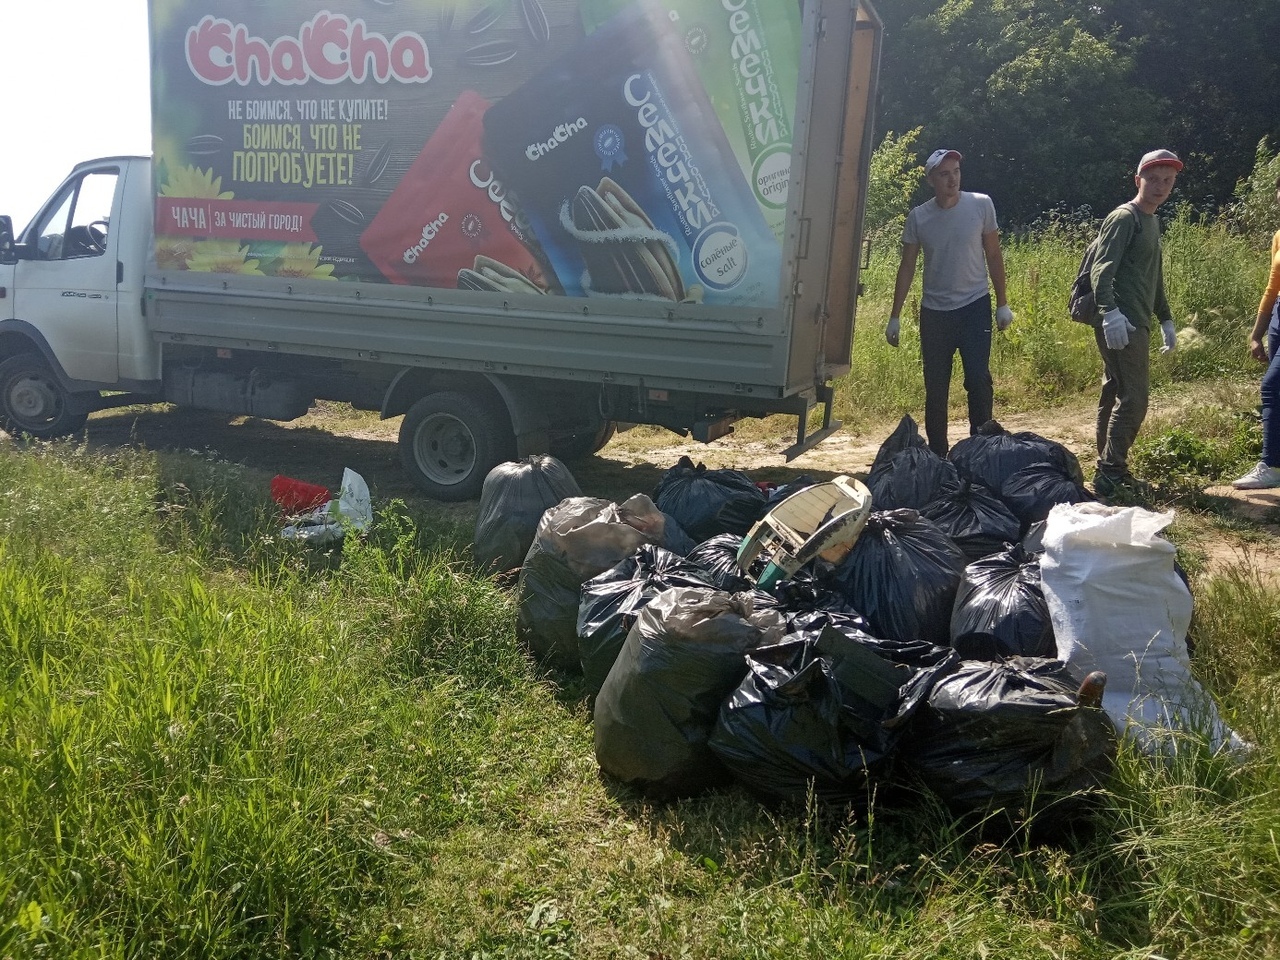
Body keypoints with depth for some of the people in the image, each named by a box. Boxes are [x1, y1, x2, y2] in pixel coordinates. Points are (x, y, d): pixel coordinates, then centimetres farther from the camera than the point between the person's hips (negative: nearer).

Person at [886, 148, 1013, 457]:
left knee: (978, 380, -11)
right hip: (934, 311, 2)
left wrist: (1003, 303, 2)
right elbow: (907, 267, 4)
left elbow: (993, 255, 3)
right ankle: (936, 454, 17)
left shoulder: (981, 205, -4)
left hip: (974, 306, -1)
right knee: (935, 387, 7)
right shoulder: (918, 217, -2)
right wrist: (895, 317, 3)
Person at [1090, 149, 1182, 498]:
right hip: (1121, 324, -10)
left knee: (1114, 396, 12)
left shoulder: (1151, 222, 22)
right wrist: (1110, 312, -34)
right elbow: (1101, 270, -22)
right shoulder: (1124, 217, -8)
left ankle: (1108, 471, 17)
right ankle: (1111, 472, -8)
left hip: (1135, 323, 10)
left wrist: (1165, 319, 28)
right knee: (1134, 398, -11)